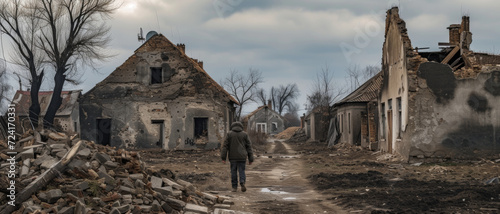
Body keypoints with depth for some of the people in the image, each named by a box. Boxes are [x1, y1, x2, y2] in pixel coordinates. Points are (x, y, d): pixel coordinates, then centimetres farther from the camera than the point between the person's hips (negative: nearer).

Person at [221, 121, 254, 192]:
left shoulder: (229, 134, 3)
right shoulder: (244, 134, 5)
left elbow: (225, 146, -2)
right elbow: (249, 147, 5)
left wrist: (223, 158, -2)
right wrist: (251, 159, 8)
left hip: (232, 157, 0)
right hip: (242, 157, 0)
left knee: (233, 171, 9)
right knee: (241, 171, 7)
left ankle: (234, 187, 8)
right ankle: (242, 183, -16)